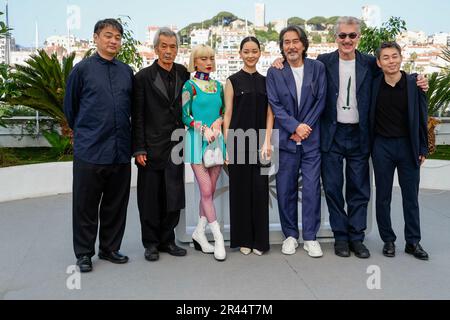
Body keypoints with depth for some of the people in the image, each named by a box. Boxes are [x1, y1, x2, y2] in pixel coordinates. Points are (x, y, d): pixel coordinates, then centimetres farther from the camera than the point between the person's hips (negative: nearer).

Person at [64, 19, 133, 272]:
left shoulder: (127, 72, 9)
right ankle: (84, 253, 19)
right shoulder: (82, 69, -1)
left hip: (121, 149, 3)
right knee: (86, 205, 5)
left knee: (116, 204, 11)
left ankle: (110, 248, 26)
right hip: (89, 150, -3)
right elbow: (70, 107, 8)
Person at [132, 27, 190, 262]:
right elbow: (137, 117, -5)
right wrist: (139, 149, -9)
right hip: (151, 148, -3)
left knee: (173, 197, 8)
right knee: (150, 198, 5)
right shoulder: (144, 77, -3)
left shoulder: (183, 74, 8)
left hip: (175, 147, 3)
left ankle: (167, 240, 22)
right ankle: (151, 243, 19)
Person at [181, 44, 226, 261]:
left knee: (210, 190, 5)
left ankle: (199, 232, 17)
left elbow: (223, 112, 16)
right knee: (206, 191, -7)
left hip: (216, 140, 5)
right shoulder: (190, 86, -1)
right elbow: (185, 116, -6)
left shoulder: (218, 86, 14)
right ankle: (218, 237, 0)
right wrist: (204, 129, -15)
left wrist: (217, 123, -4)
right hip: (197, 140, -5)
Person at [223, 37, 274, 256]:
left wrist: (267, 141, -5)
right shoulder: (233, 81, 4)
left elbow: (269, 114, 6)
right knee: (241, 188, 4)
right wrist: (226, 143, -8)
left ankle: (259, 240, 13)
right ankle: (243, 239, 15)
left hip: (260, 141, 2)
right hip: (239, 140, -2)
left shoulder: (265, 81, 11)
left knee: (260, 189, 2)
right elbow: (227, 113, 0)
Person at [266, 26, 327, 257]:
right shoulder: (274, 72, 3)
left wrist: (305, 127, -8)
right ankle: (290, 235, 19)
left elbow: (320, 100, 1)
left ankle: (310, 237, 12)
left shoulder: (317, 68, 6)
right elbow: (275, 105, -2)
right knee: (286, 189, 5)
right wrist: (295, 127, -13)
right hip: (285, 139, 0)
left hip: (311, 138, 0)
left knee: (312, 188, 0)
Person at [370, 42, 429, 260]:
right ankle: (388, 240, 20)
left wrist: (423, 149, 0)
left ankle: (413, 242, 20)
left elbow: (421, 117, 1)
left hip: (408, 146, 0)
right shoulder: (374, 85, -1)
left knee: (411, 196, 8)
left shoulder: (414, 84, -3)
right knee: (383, 196, 7)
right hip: (382, 146, 1)